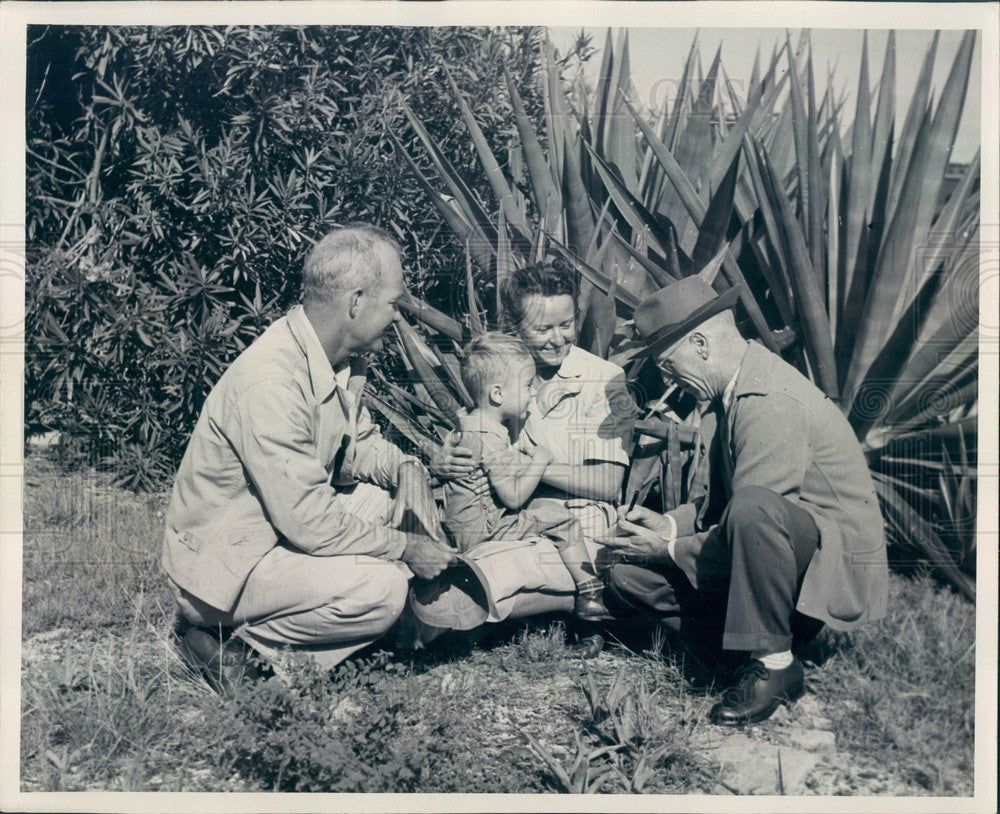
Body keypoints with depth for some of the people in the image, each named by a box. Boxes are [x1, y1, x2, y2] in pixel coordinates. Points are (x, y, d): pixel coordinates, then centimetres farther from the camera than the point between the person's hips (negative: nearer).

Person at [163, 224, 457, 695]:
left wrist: (404, 467, -9)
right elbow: (308, 521, -30)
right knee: (381, 590, -25)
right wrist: (404, 548, -19)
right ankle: (239, 643, -3)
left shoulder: (343, 360, -2)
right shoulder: (269, 383, -31)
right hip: (221, 562, -10)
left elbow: (357, 443, 13)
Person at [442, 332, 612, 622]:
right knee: (560, 519, -11)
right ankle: (590, 595, -4)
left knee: (552, 503, 17)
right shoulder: (490, 439, -27)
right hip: (481, 532, -11)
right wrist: (540, 460, -15)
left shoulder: (473, 422, 6)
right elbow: (514, 497, -26)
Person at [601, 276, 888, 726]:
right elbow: (720, 499, 15)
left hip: (836, 561, -9)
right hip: (776, 549, 9)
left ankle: (774, 663, -21)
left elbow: (748, 507, -25)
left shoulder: (772, 403, -24)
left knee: (754, 508, -42)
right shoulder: (734, 389, 7)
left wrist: (671, 548, -11)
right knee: (629, 572, -2)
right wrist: (667, 524, -2)